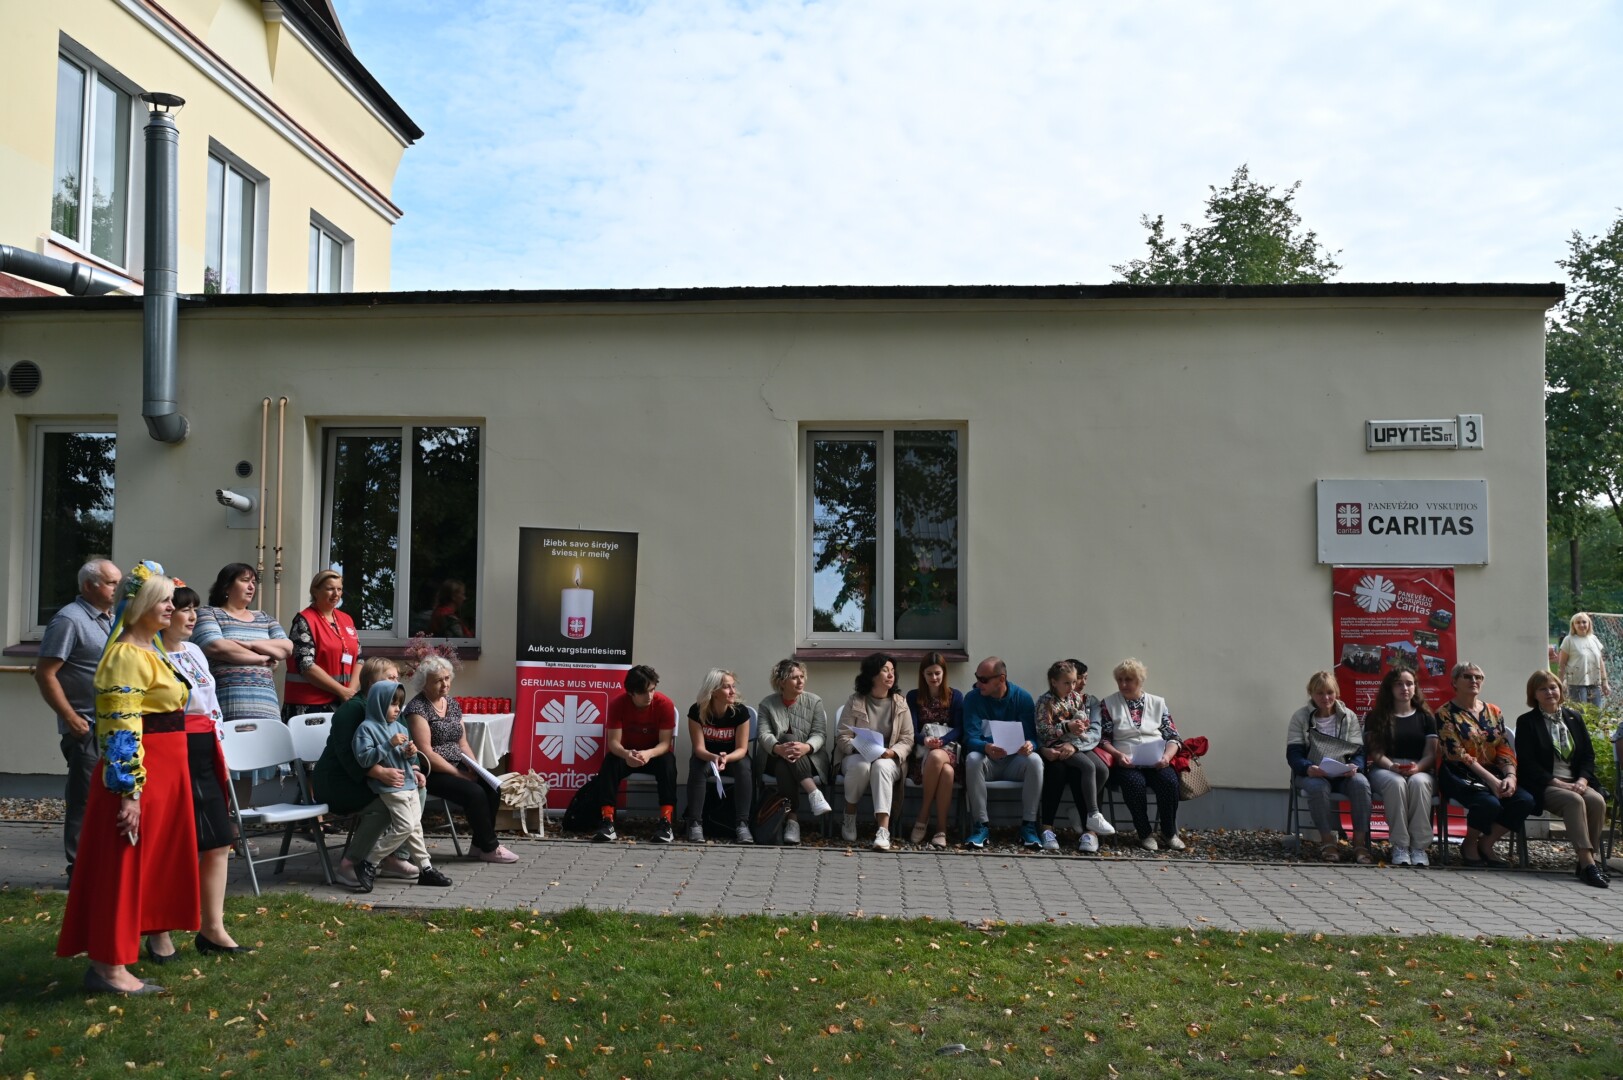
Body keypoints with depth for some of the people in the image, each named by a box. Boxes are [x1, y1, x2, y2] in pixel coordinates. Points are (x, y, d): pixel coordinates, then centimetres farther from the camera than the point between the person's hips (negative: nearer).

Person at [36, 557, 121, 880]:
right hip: (87, 729, -8)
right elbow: (45, 674, -16)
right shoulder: (70, 620, -12)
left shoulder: (110, 620, 15)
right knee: (85, 800, -2)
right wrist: (72, 719, -18)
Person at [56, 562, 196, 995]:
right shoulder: (127, 656, -16)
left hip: (164, 773, 10)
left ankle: (111, 957, 24)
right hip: (138, 774, -10)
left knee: (145, 866, 14)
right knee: (123, 867, -2)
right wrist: (129, 791, -24)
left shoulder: (150, 651, 15)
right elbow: (121, 729, -21)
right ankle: (109, 967, 6)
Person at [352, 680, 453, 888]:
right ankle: (368, 864, -3)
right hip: (390, 787, -8)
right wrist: (389, 744, -22)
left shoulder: (400, 728, 15)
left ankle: (425, 868, 18)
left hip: (409, 783, 8)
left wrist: (410, 753, -1)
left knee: (415, 826, 11)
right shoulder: (367, 728, -8)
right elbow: (364, 758, -19)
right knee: (405, 826, -14)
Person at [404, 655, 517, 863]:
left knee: (491, 788, -15)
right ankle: (489, 848, -9)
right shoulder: (417, 707, -12)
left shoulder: (452, 703, 12)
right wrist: (459, 774, -19)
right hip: (431, 772, -7)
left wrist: (475, 767, -3)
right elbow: (426, 753, -19)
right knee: (475, 793, -25)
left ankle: (480, 843, -2)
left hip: (456, 766, 7)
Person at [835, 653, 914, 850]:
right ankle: (849, 819, -15)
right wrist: (859, 748, -23)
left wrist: (892, 752, -19)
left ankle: (883, 830, -46)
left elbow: (907, 740, 1)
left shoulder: (900, 703, 4)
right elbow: (844, 738, -3)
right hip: (856, 756, 0)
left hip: (888, 760, 1)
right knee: (860, 765, -37)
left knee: (881, 766, -36)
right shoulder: (854, 702, 0)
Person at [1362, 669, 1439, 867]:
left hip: (1420, 771, 1)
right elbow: (1376, 752, 2)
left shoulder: (1426, 717, 16)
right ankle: (1399, 845, -34)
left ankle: (1419, 846, -34)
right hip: (1385, 769, -1)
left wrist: (1417, 767, -16)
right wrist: (1393, 767, -19)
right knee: (1396, 783, -38)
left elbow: (1430, 754, 6)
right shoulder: (1376, 717, 12)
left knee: (1418, 782, -37)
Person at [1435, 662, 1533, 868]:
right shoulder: (1445, 714, -2)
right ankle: (1469, 843, -2)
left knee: (1525, 801, -22)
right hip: (1459, 775, -6)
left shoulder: (1494, 712, 15)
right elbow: (1458, 755, -12)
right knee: (1489, 803, -34)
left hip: (1492, 773, 6)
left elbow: (1505, 750, 7)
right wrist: (1491, 780, -20)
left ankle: (1485, 844, 0)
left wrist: (1510, 776, -14)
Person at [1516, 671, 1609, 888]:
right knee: (1574, 801, -33)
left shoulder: (1574, 717, 16)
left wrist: (1582, 780, -6)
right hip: (1543, 786, -4)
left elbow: (1589, 755, 13)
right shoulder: (1526, 722, 2)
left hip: (1576, 782, 4)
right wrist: (1558, 784, -16)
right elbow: (1527, 763, -6)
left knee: (1596, 800, -27)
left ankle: (1590, 858, -22)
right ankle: (1586, 863, -37)